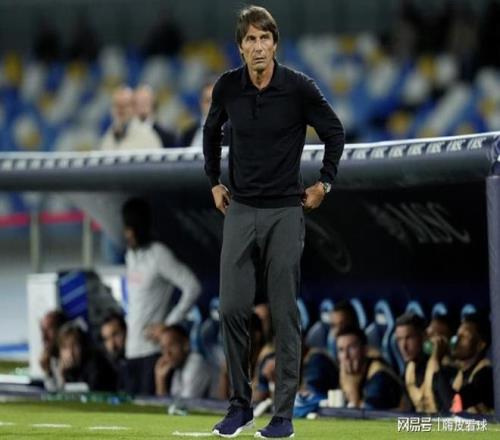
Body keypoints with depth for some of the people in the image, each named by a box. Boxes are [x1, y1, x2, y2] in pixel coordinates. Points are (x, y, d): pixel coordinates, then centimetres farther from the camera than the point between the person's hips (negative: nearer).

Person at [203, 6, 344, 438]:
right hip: (240, 210, 3)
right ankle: (240, 405, 12)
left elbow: (334, 131, 3)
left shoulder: (299, 87, -11)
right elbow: (212, 131, 18)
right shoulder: (227, 87, -2)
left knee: (285, 314, -1)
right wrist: (215, 182, 16)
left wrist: (324, 183, 3)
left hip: (285, 212, -3)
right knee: (233, 309, -1)